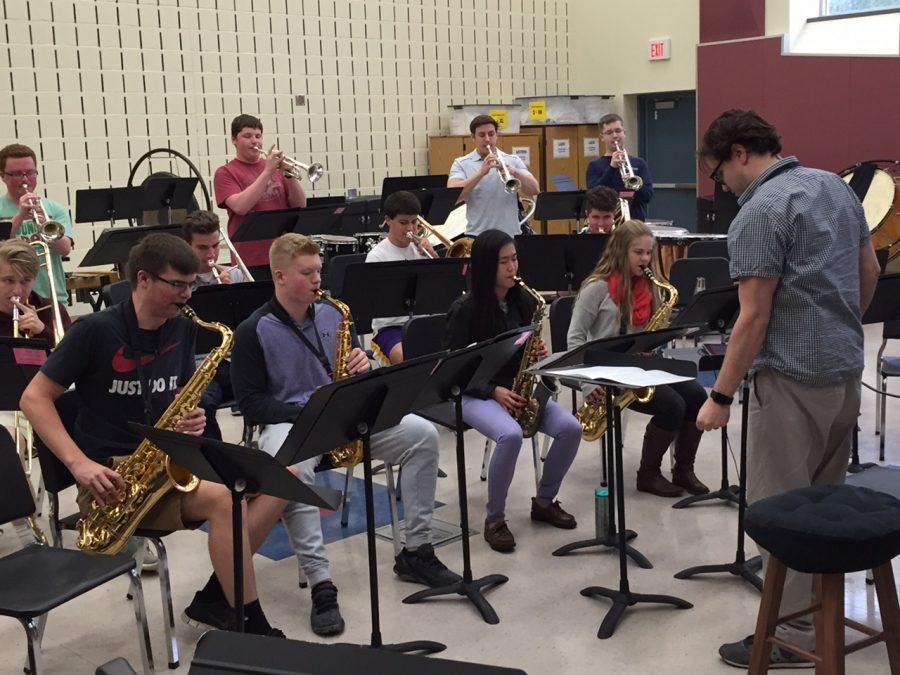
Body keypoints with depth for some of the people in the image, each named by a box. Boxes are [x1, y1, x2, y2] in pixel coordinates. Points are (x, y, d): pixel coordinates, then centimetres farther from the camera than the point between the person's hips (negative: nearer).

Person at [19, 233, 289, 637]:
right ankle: (253, 628, -19)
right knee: (222, 498, -32)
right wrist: (79, 463, -20)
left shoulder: (181, 330, 7)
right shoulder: (96, 331, -11)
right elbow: (34, 398, -9)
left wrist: (190, 419, -7)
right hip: (112, 472, -7)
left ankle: (213, 601, -8)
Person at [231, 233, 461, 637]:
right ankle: (321, 584, -33)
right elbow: (250, 402, -8)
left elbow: (353, 373, 20)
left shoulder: (331, 314, 10)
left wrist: (361, 365, -6)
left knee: (422, 435, -14)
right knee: (292, 471, -40)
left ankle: (415, 551, -6)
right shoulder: (254, 331, -5)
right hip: (287, 422, -5)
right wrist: (308, 412, -20)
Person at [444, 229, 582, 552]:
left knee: (571, 427, -18)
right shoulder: (464, 310, -12)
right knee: (511, 434, -36)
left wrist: (538, 353, -9)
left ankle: (544, 502, 5)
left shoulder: (523, 302, 5)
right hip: (476, 394, -5)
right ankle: (494, 519, -16)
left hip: (519, 390, 6)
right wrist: (494, 392, -21)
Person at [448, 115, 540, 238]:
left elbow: (535, 190, -1)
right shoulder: (461, 164, 4)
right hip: (477, 235, -1)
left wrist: (515, 172, -19)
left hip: (511, 234, 2)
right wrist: (481, 172, -21)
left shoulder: (513, 161, 9)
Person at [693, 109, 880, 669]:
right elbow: (870, 272, 16)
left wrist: (721, 396, -14)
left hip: (794, 377, -9)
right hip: (846, 369, 9)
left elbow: (755, 316, -20)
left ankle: (795, 632, 8)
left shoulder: (760, 212, -18)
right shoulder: (836, 186, 9)